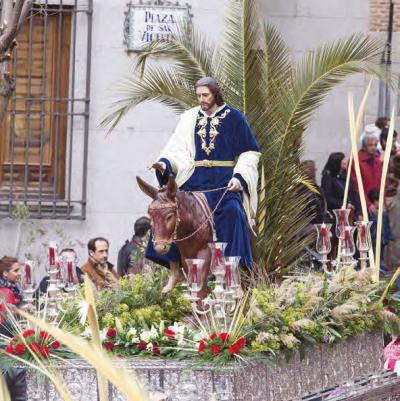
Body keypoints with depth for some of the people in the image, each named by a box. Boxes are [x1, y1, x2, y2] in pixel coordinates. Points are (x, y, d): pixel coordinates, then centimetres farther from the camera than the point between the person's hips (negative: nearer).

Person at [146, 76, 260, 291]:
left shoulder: (234, 118, 2)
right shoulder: (189, 119, 11)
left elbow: (249, 153, 2)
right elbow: (177, 149, 7)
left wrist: (239, 177, -13)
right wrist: (164, 163, -14)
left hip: (224, 180, -3)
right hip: (195, 180, 3)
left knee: (232, 211, -29)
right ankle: (175, 271, -2)